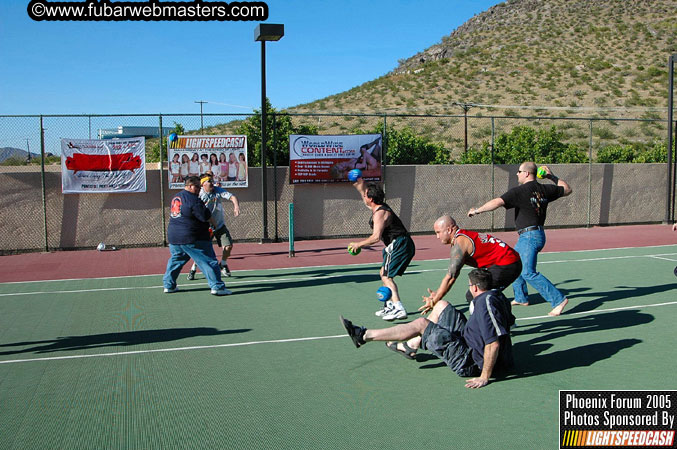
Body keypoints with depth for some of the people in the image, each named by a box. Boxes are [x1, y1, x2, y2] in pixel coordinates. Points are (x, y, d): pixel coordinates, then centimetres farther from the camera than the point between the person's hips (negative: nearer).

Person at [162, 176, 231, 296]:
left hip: (173, 236, 8)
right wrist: (214, 224, 6)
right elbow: (206, 216, -14)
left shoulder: (176, 197, 13)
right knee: (209, 261, -3)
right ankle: (217, 286, -5)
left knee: (175, 260, 23)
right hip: (191, 238, -8)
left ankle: (169, 285, 26)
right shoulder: (193, 199, -15)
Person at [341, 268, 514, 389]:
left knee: (420, 324, -10)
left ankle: (363, 335, -2)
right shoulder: (496, 296, 5)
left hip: (469, 363, -10)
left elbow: (493, 344, -33)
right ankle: (411, 346, 27)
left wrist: (484, 377, -29)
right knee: (441, 305, 12)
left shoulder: (485, 303, -27)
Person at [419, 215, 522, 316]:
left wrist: (434, 301, -10)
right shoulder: (464, 236, 16)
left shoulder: (459, 243, -14)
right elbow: (453, 273, 21)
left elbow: (450, 277, -16)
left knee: (473, 296, -12)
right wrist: (437, 293, 19)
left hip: (505, 266, -11)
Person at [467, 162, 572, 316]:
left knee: (528, 273, -13)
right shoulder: (545, 189, 8)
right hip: (539, 234, 10)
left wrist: (477, 210, -12)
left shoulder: (519, 191, -14)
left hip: (529, 236, -10)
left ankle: (558, 299, -14)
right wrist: (552, 177, 27)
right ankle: (521, 298, 30)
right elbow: (567, 189, 23)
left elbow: (497, 202, -22)